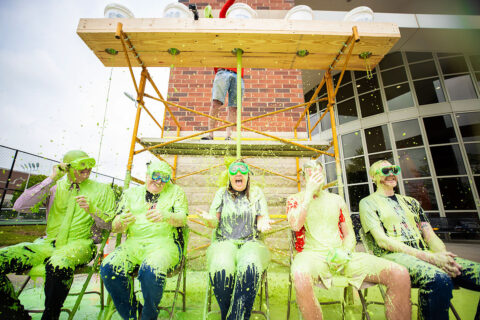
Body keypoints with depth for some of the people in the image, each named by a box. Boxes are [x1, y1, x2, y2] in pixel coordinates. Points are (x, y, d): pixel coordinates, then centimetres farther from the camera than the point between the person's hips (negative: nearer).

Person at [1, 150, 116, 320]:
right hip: (48, 243, 4)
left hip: (79, 244, -4)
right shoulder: (55, 187, 11)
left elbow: (109, 224, 1)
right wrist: (51, 179, -9)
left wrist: (92, 210, -19)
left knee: (58, 264, -36)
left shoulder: (102, 189, 3)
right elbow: (20, 206, -4)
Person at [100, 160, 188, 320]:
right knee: (108, 268, -23)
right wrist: (121, 222, -13)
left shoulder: (176, 191, 9)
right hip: (133, 242, 4)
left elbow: (182, 219, -5)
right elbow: (115, 227, 12)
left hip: (164, 243, -3)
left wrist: (165, 216, -27)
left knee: (151, 271, -31)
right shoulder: (131, 193, 16)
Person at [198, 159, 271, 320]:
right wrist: (209, 219, -17)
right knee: (221, 267, -32)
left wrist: (263, 224, -16)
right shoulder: (222, 193, 12)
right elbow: (214, 223, 7)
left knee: (250, 266, -34)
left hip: (250, 242, 0)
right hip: (224, 241, 0)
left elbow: (261, 219, 9)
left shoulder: (256, 193, 12)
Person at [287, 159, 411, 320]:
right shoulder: (295, 199, 5)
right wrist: (309, 192, -14)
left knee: (400, 274, -16)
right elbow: (296, 225, -15)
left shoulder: (337, 200, 16)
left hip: (341, 255, 4)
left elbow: (349, 235, 15)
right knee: (301, 275, -40)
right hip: (311, 254, -3)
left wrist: (344, 252, -8)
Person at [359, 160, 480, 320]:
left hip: (425, 254, 6)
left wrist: (443, 255, -7)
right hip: (393, 256, -6)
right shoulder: (368, 203, 4)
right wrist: (428, 257, -14)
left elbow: (430, 235, 16)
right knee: (439, 279, -35)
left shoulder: (410, 202, 23)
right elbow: (382, 241, -7)